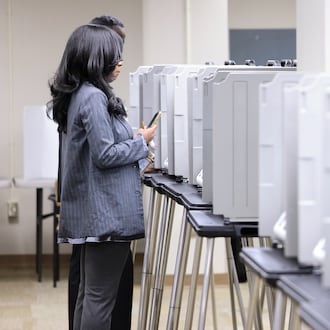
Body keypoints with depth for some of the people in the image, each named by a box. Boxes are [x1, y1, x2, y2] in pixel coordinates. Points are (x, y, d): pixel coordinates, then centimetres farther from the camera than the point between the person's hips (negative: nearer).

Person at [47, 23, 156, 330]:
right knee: (101, 296, -5)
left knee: (88, 293, 14)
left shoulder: (74, 95, 13)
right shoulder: (94, 97, -16)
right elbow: (105, 155, -19)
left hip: (89, 212, 10)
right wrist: (141, 141, -5)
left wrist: (132, 140, 18)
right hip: (108, 211, -10)